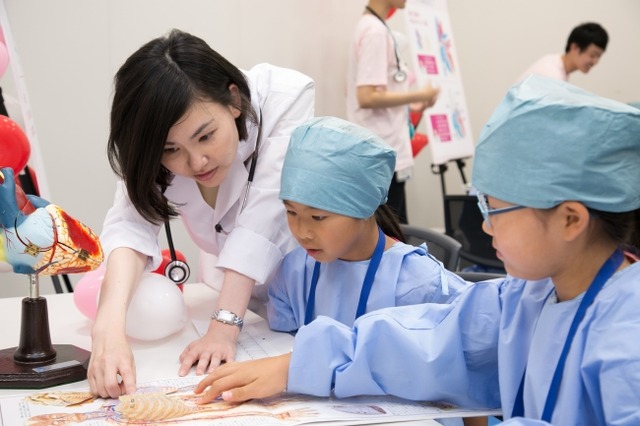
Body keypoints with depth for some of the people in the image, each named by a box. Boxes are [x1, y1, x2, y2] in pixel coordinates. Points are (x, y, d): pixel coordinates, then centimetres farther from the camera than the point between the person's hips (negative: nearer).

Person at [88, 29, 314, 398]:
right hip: (231, 282, 2)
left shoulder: (285, 98, -29)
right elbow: (131, 224, -34)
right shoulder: (155, 139, -20)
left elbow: (263, 217, -34)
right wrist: (109, 329, -50)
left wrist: (224, 326, -40)